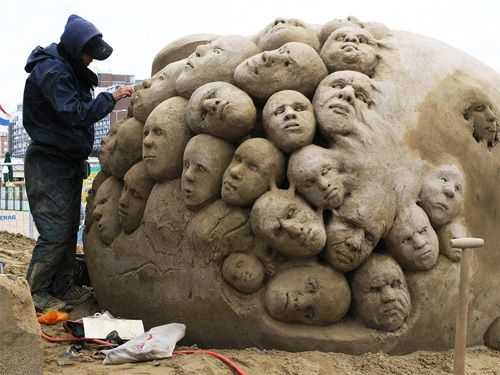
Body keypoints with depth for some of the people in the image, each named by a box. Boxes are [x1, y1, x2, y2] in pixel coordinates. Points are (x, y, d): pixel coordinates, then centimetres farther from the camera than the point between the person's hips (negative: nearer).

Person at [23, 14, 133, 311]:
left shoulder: (70, 70, 14)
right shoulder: (51, 71, -17)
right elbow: (74, 113, -24)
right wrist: (111, 98, -20)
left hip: (70, 162, 10)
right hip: (48, 164, -10)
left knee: (70, 228, 12)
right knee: (55, 231, -9)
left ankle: (63, 288, 20)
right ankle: (35, 293, 3)